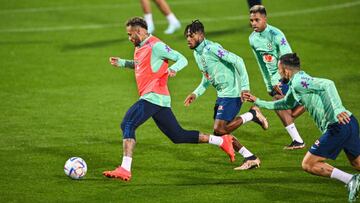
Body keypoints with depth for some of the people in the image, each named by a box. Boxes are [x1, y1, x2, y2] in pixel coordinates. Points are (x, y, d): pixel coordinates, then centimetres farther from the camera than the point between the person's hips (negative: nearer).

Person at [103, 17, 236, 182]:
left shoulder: (155, 46, -10)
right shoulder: (140, 48, 18)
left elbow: (182, 59, -13)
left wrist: (173, 68, -33)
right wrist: (121, 63, 23)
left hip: (154, 97, -10)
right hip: (159, 99, 10)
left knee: (127, 125, -19)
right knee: (178, 136, 12)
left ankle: (125, 169, -26)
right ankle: (222, 141, 17)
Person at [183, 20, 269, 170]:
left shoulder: (211, 48, -18)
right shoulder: (197, 53, 12)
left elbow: (237, 61, -22)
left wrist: (245, 87, -26)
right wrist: (196, 94, 12)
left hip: (232, 93, -10)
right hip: (222, 95, 10)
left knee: (220, 130, -16)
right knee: (220, 132, 7)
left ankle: (252, 115, 0)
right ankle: (251, 159, 13)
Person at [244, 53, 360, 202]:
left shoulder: (299, 82, -10)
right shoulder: (295, 85, 21)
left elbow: (327, 84, -24)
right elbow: (286, 104, 40)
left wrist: (337, 109, -35)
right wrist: (257, 102, 44)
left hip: (338, 126, -9)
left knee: (308, 164, -2)